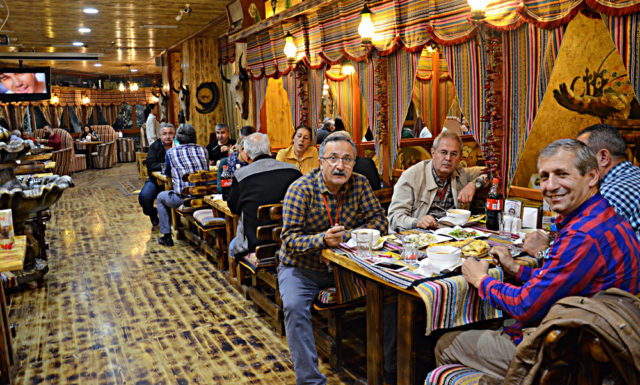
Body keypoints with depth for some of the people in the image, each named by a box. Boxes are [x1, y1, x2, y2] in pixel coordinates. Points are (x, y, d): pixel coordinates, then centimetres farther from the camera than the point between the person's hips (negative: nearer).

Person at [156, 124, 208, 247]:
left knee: (161, 197, 27)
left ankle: (167, 237, 25)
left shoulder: (171, 152, 4)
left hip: (183, 199, -4)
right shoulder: (202, 150, 10)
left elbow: (167, 173, 20)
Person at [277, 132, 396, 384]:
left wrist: (345, 236, -23)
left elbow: (379, 221, -8)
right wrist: (323, 239, -38)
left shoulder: (359, 184, -5)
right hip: (301, 268, -2)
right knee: (295, 307, -29)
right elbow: (290, 239, -20)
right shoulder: (300, 190, -17)